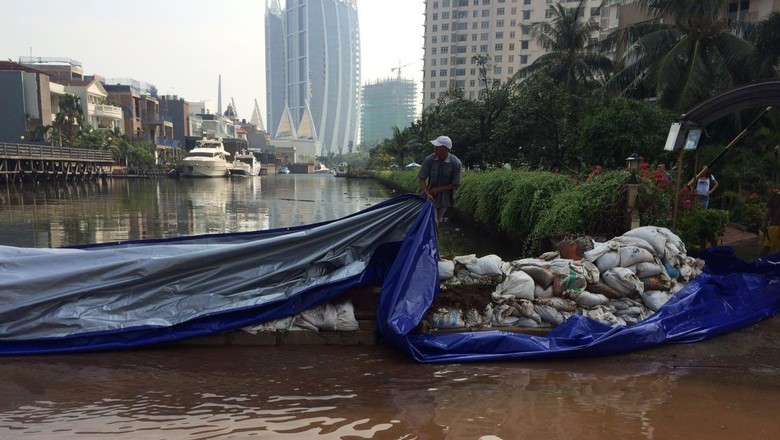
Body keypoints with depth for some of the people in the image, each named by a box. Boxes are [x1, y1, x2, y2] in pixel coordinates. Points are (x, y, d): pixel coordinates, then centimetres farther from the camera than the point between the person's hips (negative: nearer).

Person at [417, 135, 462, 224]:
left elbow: (456, 184, -16)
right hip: (432, 195, -1)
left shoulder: (456, 163, -22)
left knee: (438, 220, 14)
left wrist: (438, 189, -17)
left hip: (445, 197, 1)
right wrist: (427, 193, -26)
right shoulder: (429, 160, -20)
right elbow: (421, 179, -12)